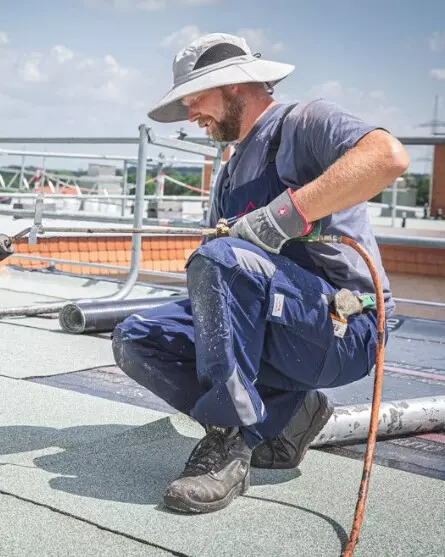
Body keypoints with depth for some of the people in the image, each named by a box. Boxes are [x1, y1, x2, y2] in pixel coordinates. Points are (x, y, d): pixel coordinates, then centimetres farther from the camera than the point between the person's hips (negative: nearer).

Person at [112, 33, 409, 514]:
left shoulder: (303, 122, -2)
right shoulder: (230, 175, 23)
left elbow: (389, 156, -24)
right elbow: (215, 277, 23)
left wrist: (285, 214, -27)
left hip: (343, 328, -8)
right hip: (273, 331, 9)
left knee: (223, 259, -32)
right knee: (135, 340, 0)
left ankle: (229, 442, -21)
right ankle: (284, 415, -5)